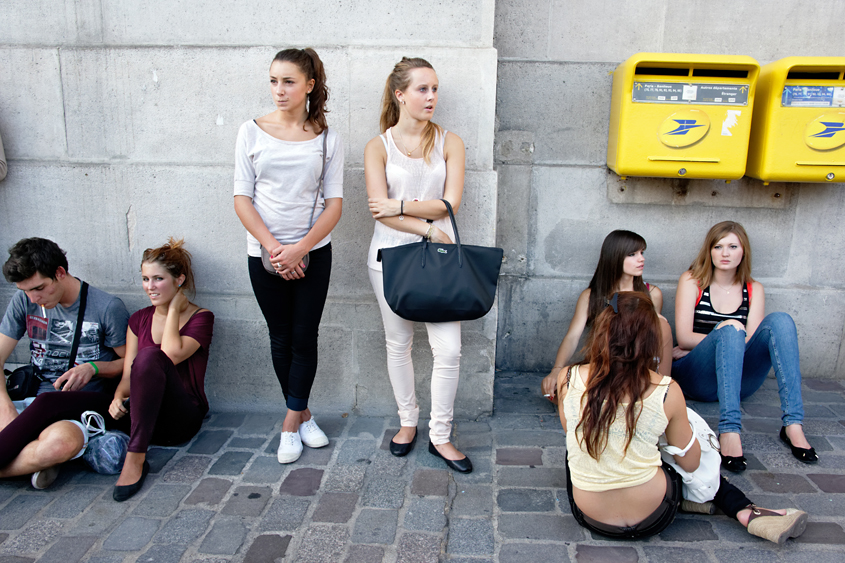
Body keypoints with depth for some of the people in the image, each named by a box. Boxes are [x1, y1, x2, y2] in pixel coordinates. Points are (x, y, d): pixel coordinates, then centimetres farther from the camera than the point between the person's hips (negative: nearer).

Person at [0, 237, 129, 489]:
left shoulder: (108, 308, -7)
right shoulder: (24, 301, 6)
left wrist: (93, 368, -18)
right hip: (34, 401, 4)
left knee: (61, 442, -38)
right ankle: (34, 459, -10)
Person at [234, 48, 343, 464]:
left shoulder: (327, 139, 0)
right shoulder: (252, 132, 0)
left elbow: (334, 203, -3)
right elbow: (242, 198, -2)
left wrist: (299, 248, -14)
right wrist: (273, 247, -13)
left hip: (314, 252, 0)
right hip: (264, 253, 1)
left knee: (304, 337, 3)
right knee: (281, 339, 9)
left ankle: (291, 422, 18)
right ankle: (304, 415, 27)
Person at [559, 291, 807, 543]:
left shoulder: (568, 379, -13)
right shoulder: (667, 392, -16)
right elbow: (690, 463, 0)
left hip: (589, 516, 1)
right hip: (650, 521, 0)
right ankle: (746, 513, 22)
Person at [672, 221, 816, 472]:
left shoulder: (754, 289, 11)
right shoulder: (692, 281, 4)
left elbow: (750, 341, -3)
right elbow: (684, 338, -6)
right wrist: (727, 336, -17)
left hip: (739, 380, 3)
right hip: (695, 376, -3)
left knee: (779, 321, -20)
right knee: (730, 329, -32)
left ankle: (793, 424, -30)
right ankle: (729, 431, -45)